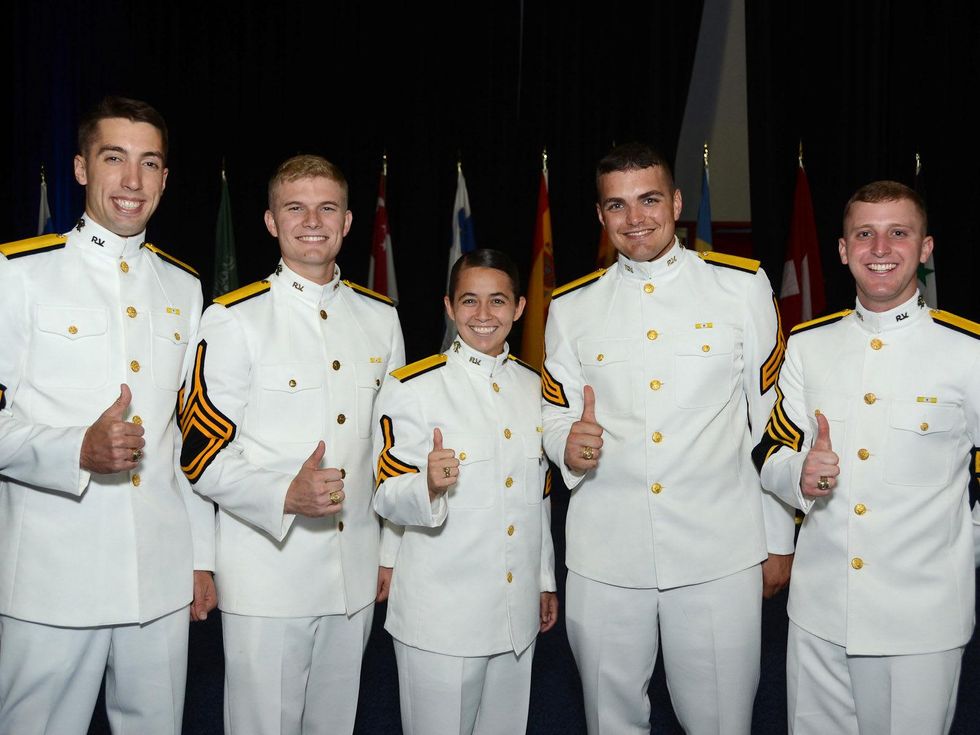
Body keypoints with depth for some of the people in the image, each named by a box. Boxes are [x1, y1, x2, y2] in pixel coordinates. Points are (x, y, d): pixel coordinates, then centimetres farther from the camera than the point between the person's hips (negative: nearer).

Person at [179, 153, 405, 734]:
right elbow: (202, 458, -9)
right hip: (267, 577, -4)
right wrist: (285, 495, -26)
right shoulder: (234, 320, -7)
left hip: (356, 575, 5)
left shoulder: (380, 317, 8)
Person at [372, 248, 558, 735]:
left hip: (518, 612, 5)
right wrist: (429, 486, -31)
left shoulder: (533, 386, 8)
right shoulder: (411, 388, -9)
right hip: (440, 620, -5)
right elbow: (387, 499, -10)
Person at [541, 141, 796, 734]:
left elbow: (773, 419, 4)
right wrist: (570, 446, -12)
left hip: (720, 553, -1)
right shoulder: (571, 307, 6)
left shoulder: (743, 285, 1)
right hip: (603, 557, 2)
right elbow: (557, 419, 12)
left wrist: (779, 541, 5)